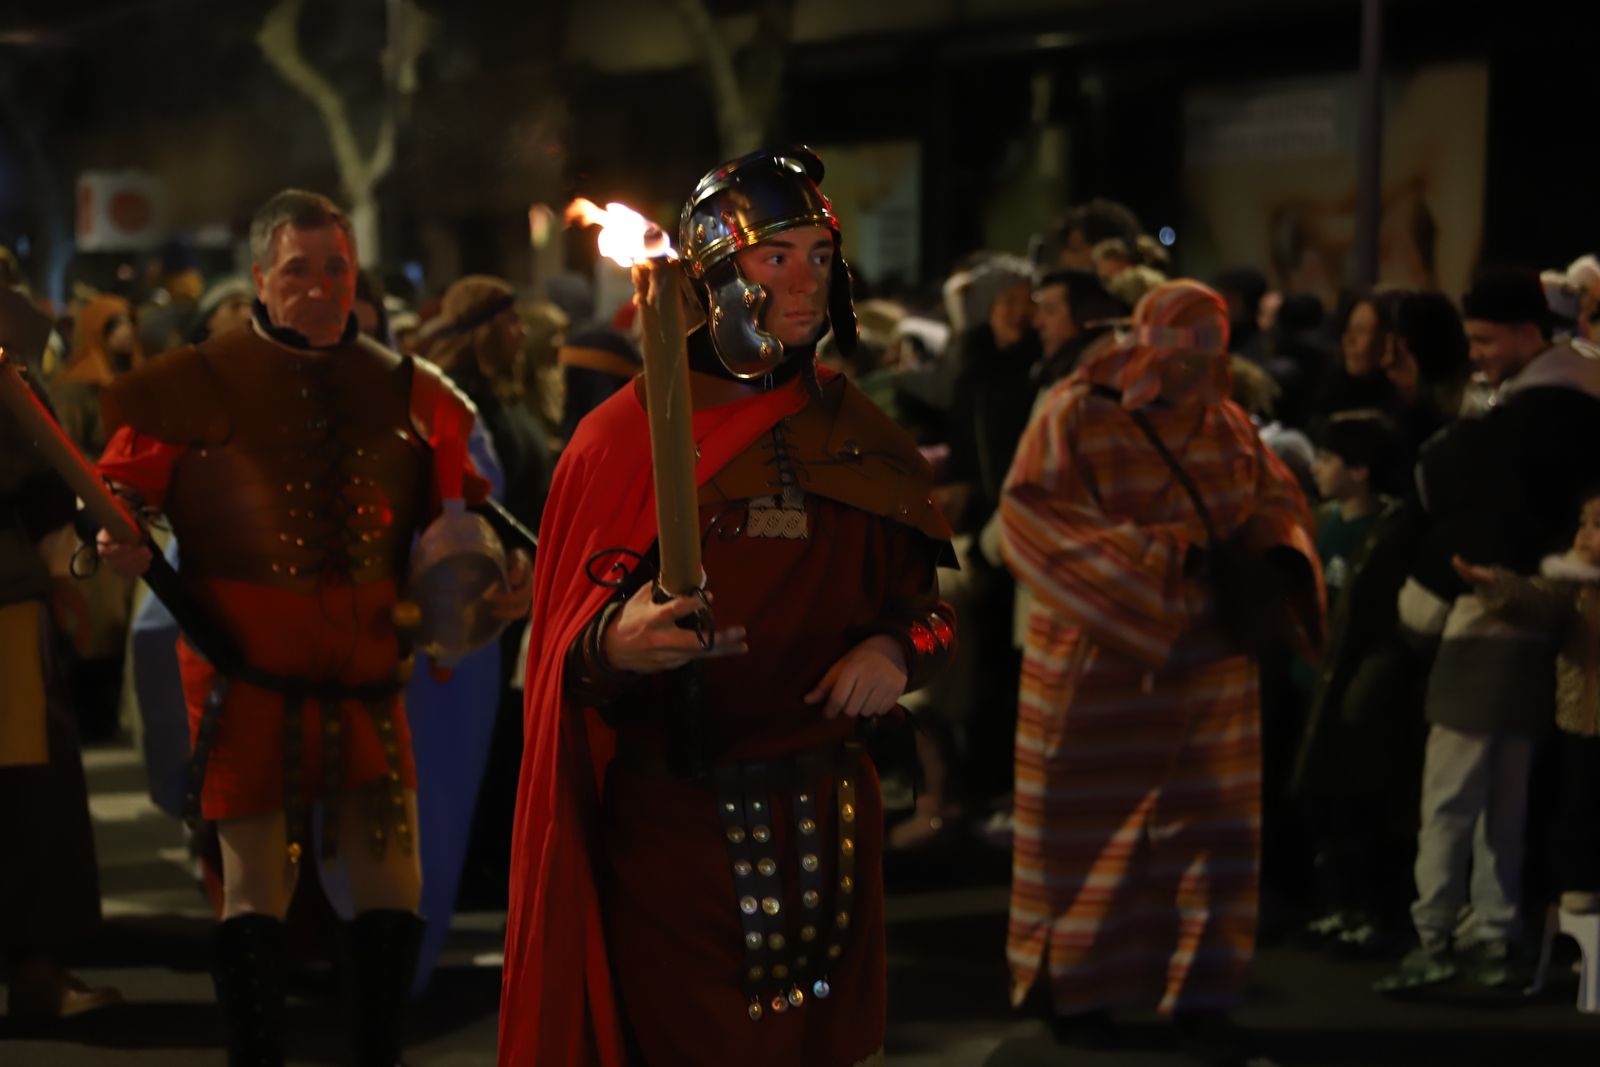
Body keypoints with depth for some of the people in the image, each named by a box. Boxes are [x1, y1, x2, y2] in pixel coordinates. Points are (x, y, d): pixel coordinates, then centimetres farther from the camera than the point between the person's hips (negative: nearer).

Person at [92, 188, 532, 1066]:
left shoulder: (404, 392, 10)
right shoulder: (200, 385, 0)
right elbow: (121, 490, 2)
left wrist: (498, 577, 2)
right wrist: (117, 542, -19)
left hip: (366, 674, 3)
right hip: (247, 673, -3)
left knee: (392, 881, 3)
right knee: (256, 883, 0)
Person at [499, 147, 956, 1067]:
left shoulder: (861, 440, 8)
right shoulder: (623, 438, -4)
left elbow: (924, 603, 15)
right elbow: (569, 643, -6)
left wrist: (897, 650, -7)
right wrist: (615, 646, -28)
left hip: (829, 816, 4)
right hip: (671, 823, -4)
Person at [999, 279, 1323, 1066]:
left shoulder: (1224, 423, 5)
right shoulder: (1076, 416, -10)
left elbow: (1274, 498, 13)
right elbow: (1032, 515, -17)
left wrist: (1275, 552, -10)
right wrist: (1145, 556, -23)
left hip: (1207, 656, 4)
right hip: (1100, 659, -4)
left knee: (1209, 828, 2)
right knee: (1092, 830, 6)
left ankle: (1199, 997, 11)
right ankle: (1075, 989, 20)